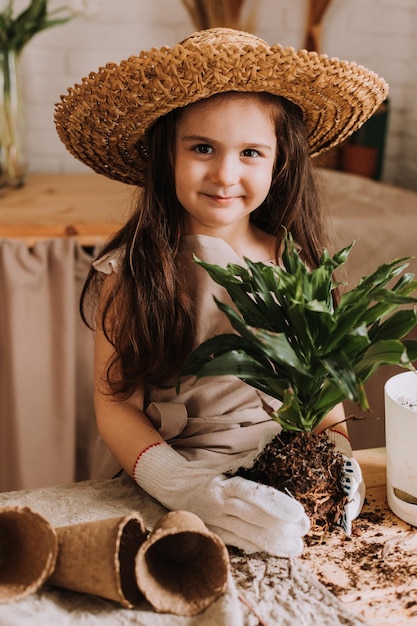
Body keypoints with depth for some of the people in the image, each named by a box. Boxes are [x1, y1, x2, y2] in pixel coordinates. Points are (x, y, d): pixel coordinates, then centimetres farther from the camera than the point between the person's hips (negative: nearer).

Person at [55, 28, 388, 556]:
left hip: (286, 486, 3)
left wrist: (336, 448, -10)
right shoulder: (130, 271, -7)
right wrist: (182, 486, -24)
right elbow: (114, 403, -8)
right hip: (162, 487, -3)